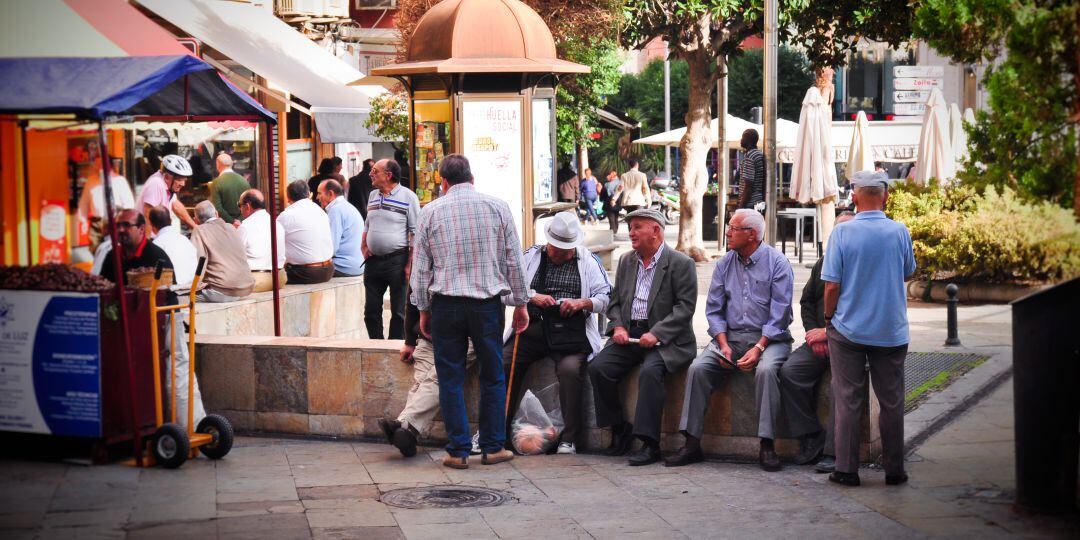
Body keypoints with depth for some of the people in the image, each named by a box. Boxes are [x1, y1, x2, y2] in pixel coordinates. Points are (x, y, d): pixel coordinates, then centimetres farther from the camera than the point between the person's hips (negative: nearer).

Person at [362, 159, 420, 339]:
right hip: (373, 261, 7)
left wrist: (410, 264, -15)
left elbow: (416, 233, -9)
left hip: (397, 261, -7)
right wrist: (364, 247, 10)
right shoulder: (373, 196, 14)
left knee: (398, 311, 0)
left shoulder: (408, 197, -7)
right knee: (371, 310, 9)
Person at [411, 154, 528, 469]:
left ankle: (459, 451, 5)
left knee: (450, 379, 5)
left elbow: (421, 266, 4)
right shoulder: (497, 207, 2)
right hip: (488, 302, 0)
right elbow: (514, 260, 4)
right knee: (493, 377, 10)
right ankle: (493, 447, 12)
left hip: (446, 304, 0)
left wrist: (423, 309, 13)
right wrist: (520, 303, 12)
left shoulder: (431, 211, 2)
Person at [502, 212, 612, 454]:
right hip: (532, 327, 2)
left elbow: (606, 298, 6)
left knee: (570, 368, -31)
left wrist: (582, 303, -12)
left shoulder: (588, 260, 12)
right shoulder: (531, 256, 16)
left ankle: (569, 439, -21)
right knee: (502, 364, -20)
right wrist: (532, 297, -8)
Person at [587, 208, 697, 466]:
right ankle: (620, 429, 0)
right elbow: (615, 301, 18)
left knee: (650, 371, -33)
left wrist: (656, 334, -20)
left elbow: (685, 307, -10)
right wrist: (618, 327, -3)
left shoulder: (681, 264, -4)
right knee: (597, 367, -17)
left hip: (666, 339, -6)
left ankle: (650, 444, -28)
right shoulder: (626, 261, 16)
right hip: (629, 336, 6)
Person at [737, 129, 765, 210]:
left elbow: (748, 186, -19)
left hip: (750, 205, -9)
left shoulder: (749, 157, -14)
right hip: (759, 203, 9)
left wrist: (741, 207, -17)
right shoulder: (760, 155, 14)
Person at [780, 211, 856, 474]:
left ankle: (833, 451, -26)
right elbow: (807, 302, 21)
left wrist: (828, 332, -12)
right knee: (789, 371, -18)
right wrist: (813, 334, 4)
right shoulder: (823, 265, 19)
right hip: (819, 341, 6)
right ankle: (811, 437, -8)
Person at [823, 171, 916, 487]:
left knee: (847, 401, 6)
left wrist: (828, 319, 5)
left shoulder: (842, 232, -9)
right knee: (891, 401, 10)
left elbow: (832, 284, -9)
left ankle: (847, 469, 8)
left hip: (848, 330, -1)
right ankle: (894, 470, 15)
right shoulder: (899, 232, -5)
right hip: (891, 331, 1)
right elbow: (908, 273, 10)